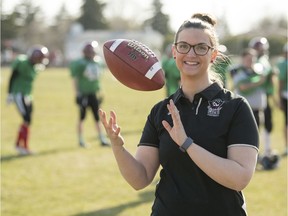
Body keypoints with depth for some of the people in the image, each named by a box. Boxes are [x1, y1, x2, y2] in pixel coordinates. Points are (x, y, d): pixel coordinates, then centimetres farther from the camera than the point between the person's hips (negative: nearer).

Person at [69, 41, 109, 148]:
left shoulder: (96, 63, 10)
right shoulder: (80, 63, -11)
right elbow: (75, 79, -11)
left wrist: (99, 92, 18)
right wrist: (77, 93, -15)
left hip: (93, 94, 6)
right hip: (84, 94, -6)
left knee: (98, 117, 5)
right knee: (82, 117, 4)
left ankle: (102, 139, 9)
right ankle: (80, 140, 14)